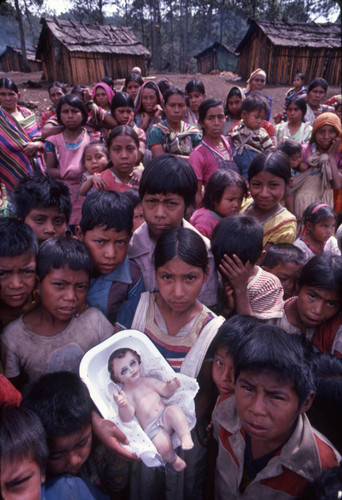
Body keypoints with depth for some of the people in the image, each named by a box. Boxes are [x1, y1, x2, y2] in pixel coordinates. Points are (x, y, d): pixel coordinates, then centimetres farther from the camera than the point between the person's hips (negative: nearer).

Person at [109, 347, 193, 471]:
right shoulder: (125, 393, 2)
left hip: (165, 416, 3)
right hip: (152, 428, -3)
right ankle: (174, 460, 2)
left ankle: (186, 437, -26)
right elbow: (127, 418, -9)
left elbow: (166, 392, 15)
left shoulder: (149, 381, 14)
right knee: (162, 445, -27)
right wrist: (123, 405, -31)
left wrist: (170, 387, -9)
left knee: (174, 409, -27)